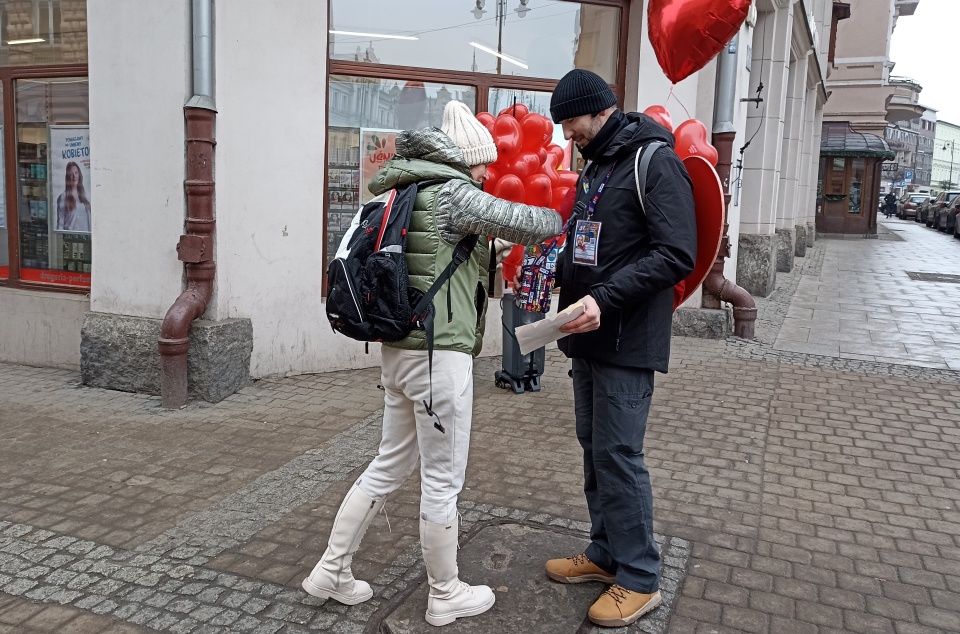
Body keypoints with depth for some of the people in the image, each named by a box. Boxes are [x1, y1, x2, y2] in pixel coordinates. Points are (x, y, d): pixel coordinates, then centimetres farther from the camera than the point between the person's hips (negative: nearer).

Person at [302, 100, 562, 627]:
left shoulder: (407, 194, 15)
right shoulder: (452, 193, -11)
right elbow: (525, 225, -7)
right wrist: (563, 218, 12)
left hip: (400, 348, 9)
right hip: (439, 353, -9)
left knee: (389, 466, 20)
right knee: (442, 480, 5)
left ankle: (331, 571, 27)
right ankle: (446, 596, 21)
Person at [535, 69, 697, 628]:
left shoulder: (656, 161, -10)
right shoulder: (595, 165, 17)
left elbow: (676, 255, -20)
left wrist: (605, 298, -26)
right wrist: (560, 275, 9)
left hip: (628, 340, -9)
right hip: (590, 335, 9)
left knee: (619, 454, -5)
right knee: (593, 447, 14)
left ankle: (639, 579, 10)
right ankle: (606, 555, 28)